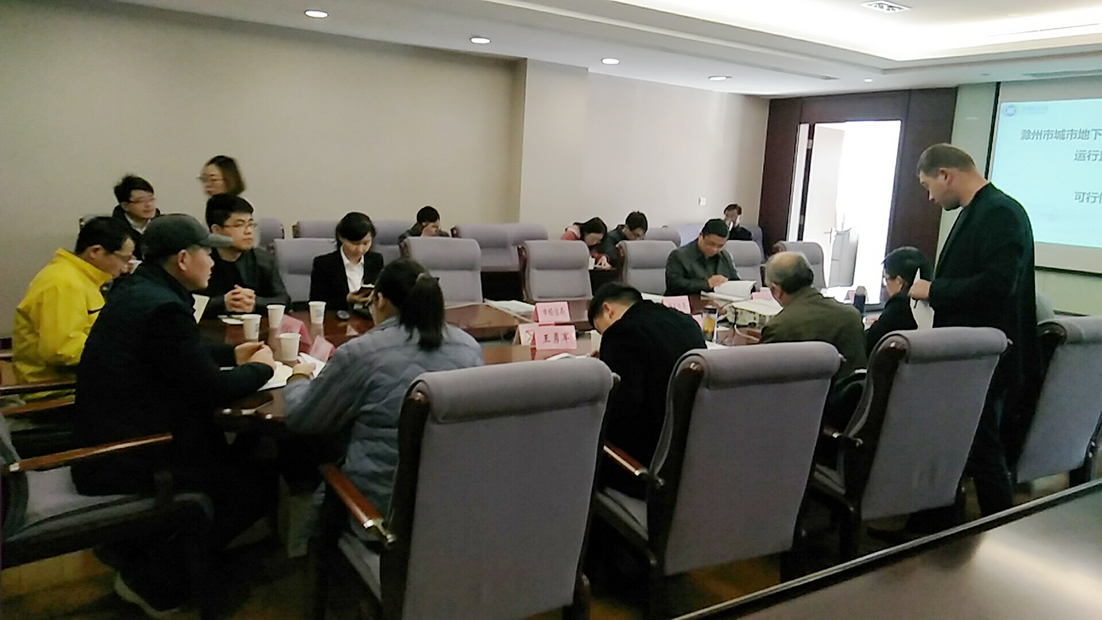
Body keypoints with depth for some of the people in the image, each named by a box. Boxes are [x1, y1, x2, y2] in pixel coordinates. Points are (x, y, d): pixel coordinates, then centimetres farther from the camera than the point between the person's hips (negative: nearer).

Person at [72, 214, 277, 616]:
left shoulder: (138, 289, 7)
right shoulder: (164, 307, -24)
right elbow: (212, 391, -21)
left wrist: (233, 354, 17)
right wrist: (260, 368, -4)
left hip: (111, 440, 10)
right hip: (126, 459, -10)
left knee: (235, 456, 19)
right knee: (256, 485, -1)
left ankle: (142, 551, 20)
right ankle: (153, 577, 7)